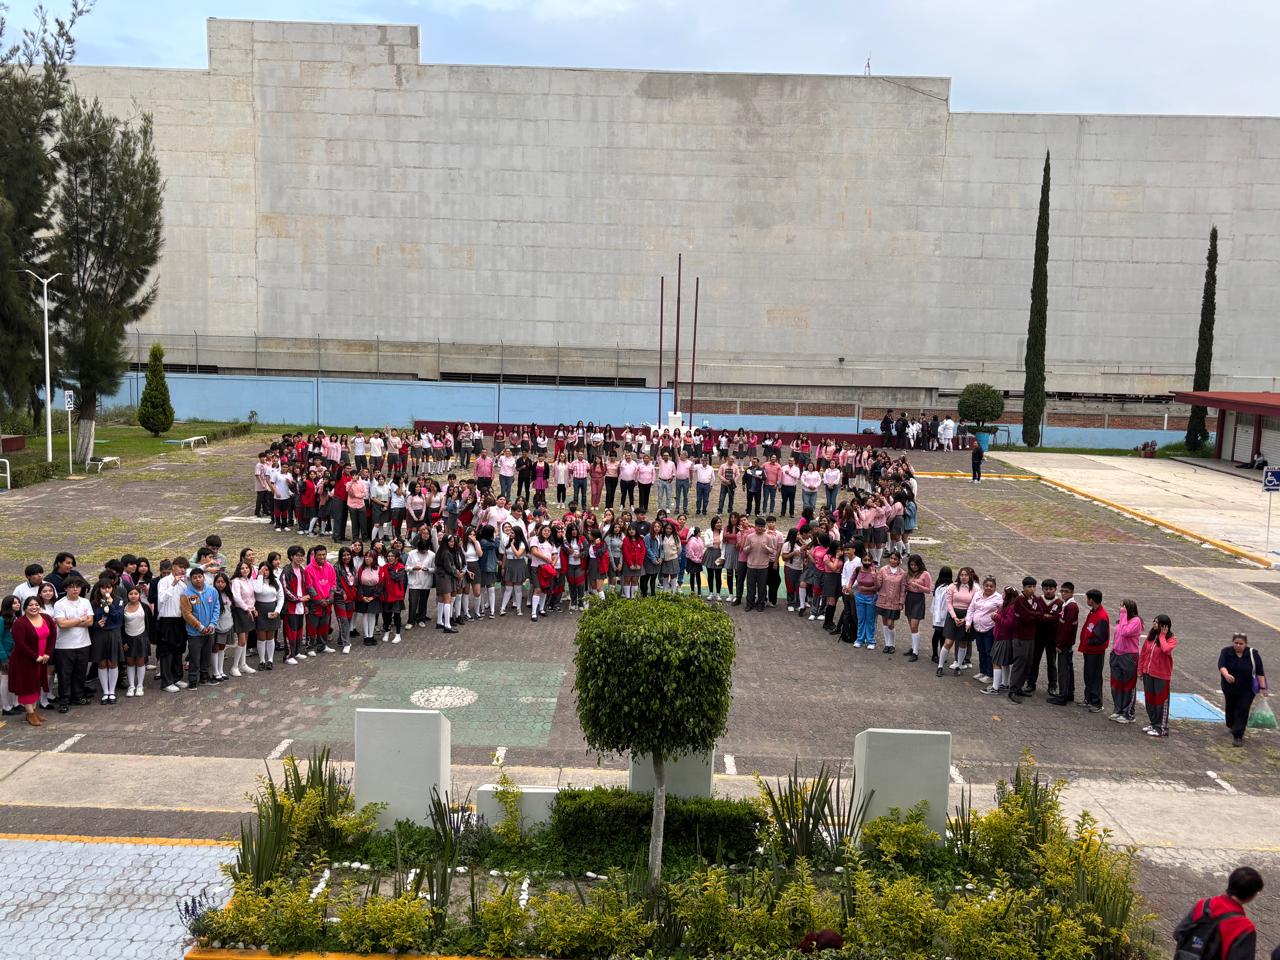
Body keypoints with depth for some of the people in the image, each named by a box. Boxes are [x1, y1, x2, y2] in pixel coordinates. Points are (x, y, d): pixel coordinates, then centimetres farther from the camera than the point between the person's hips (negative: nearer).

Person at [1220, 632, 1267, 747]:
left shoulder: (1253, 654, -11)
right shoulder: (1226, 652, -11)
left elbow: (1260, 672, -9)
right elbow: (1221, 665, -26)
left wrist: (1262, 688, -13)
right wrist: (1226, 675, -45)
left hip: (1247, 689, -2)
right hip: (1230, 688, 2)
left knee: (1242, 711, -10)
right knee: (1231, 708, 19)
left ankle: (1238, 736, -11)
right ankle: (1231, 726, 44)